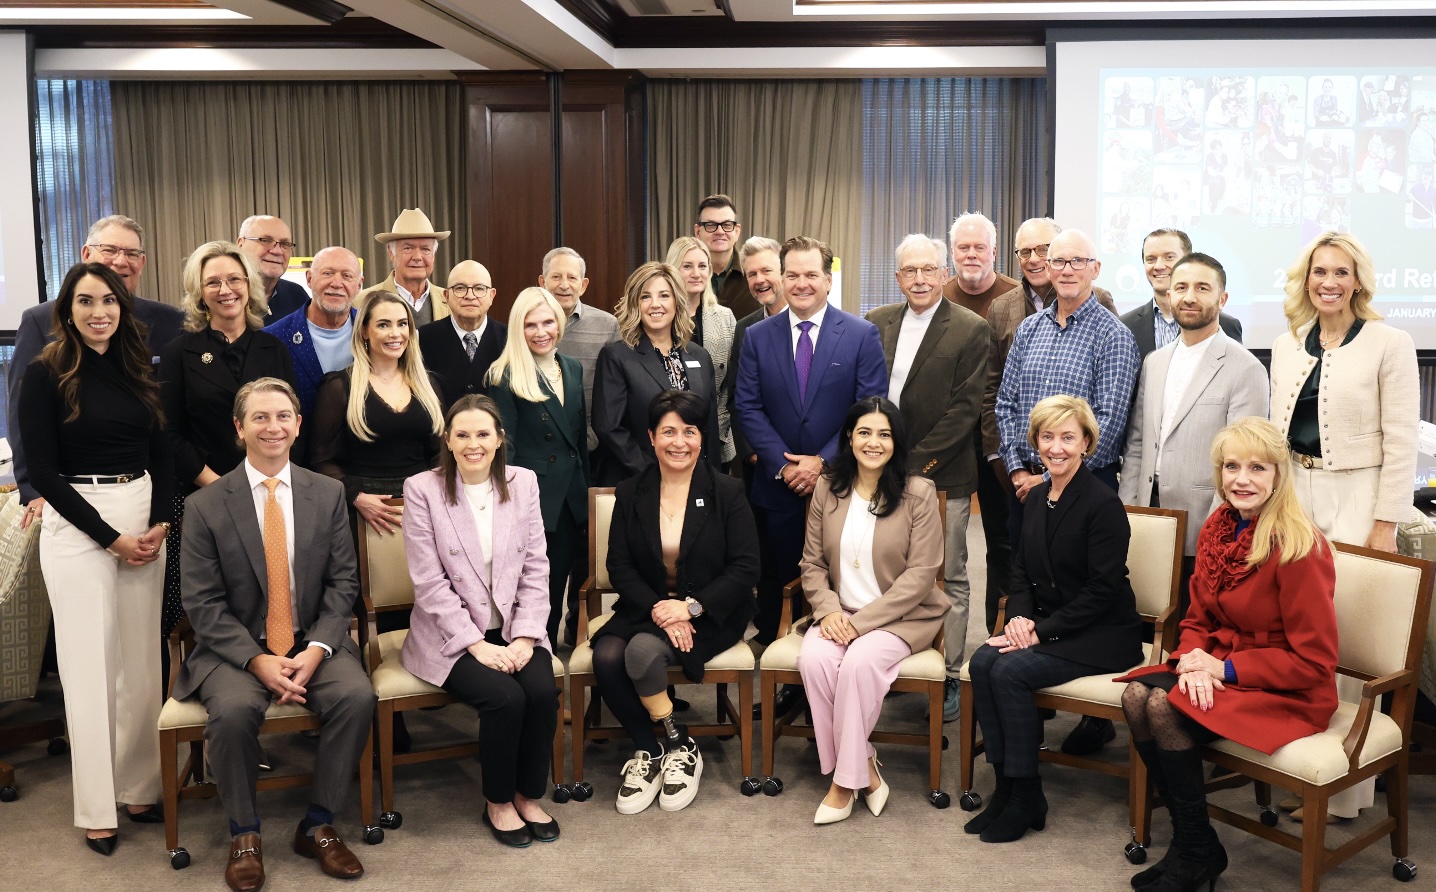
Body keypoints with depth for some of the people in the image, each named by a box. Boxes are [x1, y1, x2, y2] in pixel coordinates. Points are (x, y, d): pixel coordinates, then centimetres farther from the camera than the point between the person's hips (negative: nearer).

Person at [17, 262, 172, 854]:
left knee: (141, 660, 7)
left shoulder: (137, 371, 9)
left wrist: (160, 522, -3)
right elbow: (42, 471, -8)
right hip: (77, 524, -4)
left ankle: (140, 788, 19)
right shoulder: (45, 375, -5)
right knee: (90, 664, 1)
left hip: (145, 521, 4)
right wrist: (111, 537, -11)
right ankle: (96, 809, 12)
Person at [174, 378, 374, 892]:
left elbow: (343, 583, 2)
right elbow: (203, 604, -5)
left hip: (314, 644, 2)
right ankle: (244, 835, -6)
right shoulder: (204, 507, -2)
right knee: (234, 710, -31)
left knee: (357, 696, -26)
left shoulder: (328, 494, 5)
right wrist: (257, 661, -18)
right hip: (236, 649, -1)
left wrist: (316, 651, -14)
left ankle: (318, 826, -6)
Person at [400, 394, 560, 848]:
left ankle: (529, 796, 3)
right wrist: (476, 644, -16)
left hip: (514, 628, 3)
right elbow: (429, 582, -10)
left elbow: (536, 568, 3)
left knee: (543, 690, -23)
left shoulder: (523, 483, 4)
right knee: (504, 697, -26)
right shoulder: (422, 489, -6)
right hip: (451, 633, -3)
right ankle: (498, 802, 1)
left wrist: (525, 636, -9)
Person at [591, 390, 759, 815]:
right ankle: (648, 748, -5)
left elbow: (745, 568, -6)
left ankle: (680, 747, -6)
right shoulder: (630, 494, 6)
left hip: (710, 616, -3)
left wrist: (690, 607, -17)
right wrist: (658, 609, -16)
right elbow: (619, 566, 1)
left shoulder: (727, 492, -1)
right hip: (646, 609, 3)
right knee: (607, 656, -26)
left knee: (643, 651, -30)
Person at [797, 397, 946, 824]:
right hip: (839, 613, 3)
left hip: (900, 616, -3)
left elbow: (920, 575, -11)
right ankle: (863, 766, -12)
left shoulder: (918, 493, -7)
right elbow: (812, 563, 7)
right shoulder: (827, 488, 4)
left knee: (860, 661, -32)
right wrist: (829, 610, -13)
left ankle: (846, 780, -16)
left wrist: (861, 621, -17)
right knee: (813, 658, -27)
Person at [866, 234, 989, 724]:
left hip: (941, 476, -4)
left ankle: (948, 678, 14)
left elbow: (965, 408, -9)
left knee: (948, 581, 4)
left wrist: (915, 463, -13)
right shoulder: (876, 324, 10)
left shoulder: (972, 330, -4)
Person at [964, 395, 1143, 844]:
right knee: (982, 662, -19)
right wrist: (1019, 616, -7)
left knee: (1010, 670, -25)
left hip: (1101, 634, -7)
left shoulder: (1103, 504, -14)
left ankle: (1026, 799, -10)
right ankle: (1005, 786, -8)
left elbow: (1102, 591, -17)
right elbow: (1021, 571, 13)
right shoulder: (1036, 498, 9)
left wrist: (1041, 631, -19)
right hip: (1044, 624, 7)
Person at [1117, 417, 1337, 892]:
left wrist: (1225, 669, -20)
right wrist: (1193, 660, -13)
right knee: (1136, 696, -19)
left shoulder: (1300, 548, -20)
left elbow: (1314, 661, -18)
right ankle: (1186, 841, -5)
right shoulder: (1216, 530, 2)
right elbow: (1198, 618, 10)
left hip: (1290, 692, -7)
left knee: (1166, 707, -26)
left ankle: (1199, 852, -6)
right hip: (1218, 665, 7)